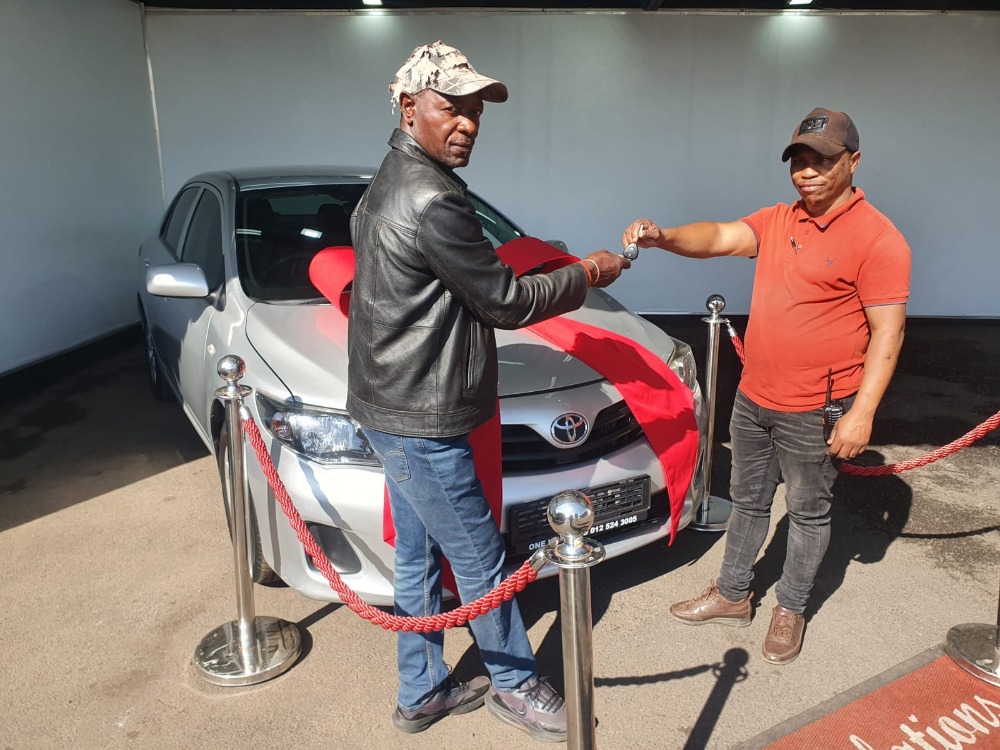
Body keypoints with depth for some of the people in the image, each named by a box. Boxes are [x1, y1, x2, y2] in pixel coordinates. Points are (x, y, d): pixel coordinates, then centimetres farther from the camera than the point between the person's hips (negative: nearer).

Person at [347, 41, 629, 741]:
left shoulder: (387, 185, 11)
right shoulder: (432, 201, -23)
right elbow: (506, 301, -16)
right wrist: (586, 275, -2)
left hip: (393, 405, 10)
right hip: (422, 420, -10)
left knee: (418, 554, 19)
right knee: (481, 562, 7)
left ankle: (423, 693, 35)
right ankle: (515, 684, 30)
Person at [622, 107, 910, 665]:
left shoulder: (877, 238, -13)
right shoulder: (778, 220, 7)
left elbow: (888, 330, -16)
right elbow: (720, 237, -6)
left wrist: (862, 413, -21)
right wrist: (663, 237, -27)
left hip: (814, 412, -6)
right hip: (753, 398, 6)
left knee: (809, 512, 12)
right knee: (748, 501, 19)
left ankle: (792, 608, 33)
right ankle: (733, 595, 37)